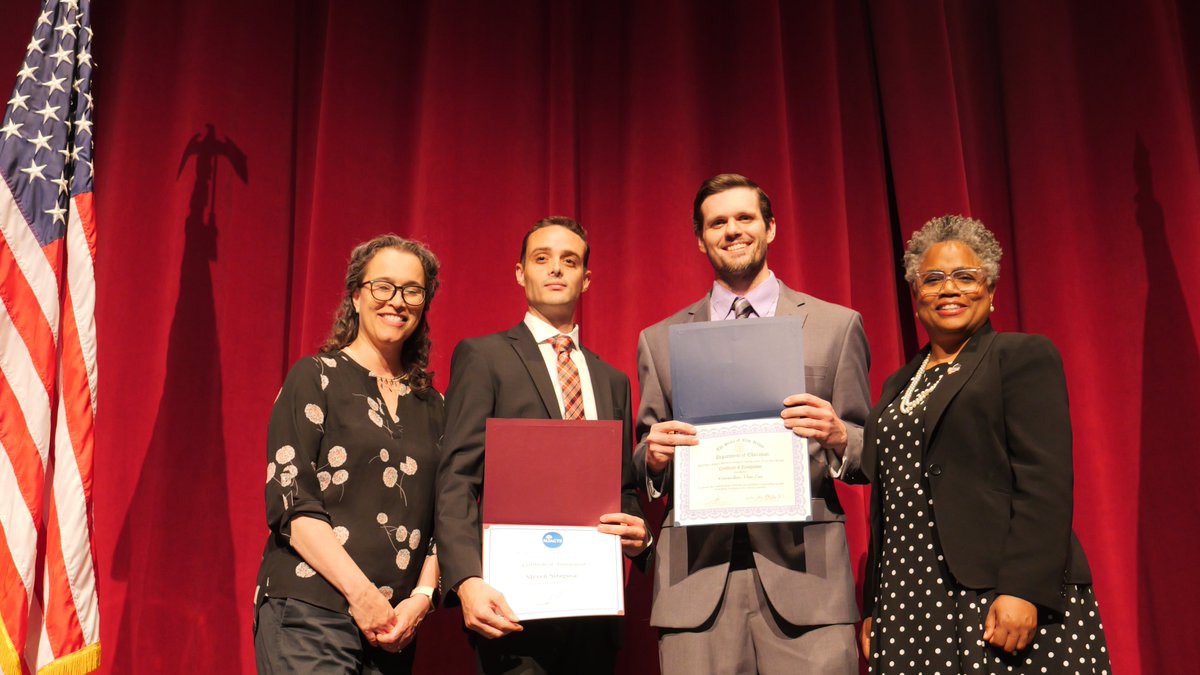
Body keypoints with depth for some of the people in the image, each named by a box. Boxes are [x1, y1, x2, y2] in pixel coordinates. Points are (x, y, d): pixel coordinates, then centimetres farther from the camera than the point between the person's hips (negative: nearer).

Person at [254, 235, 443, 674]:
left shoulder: (431, 405, 12)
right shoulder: (316, 377, 1)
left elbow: (439, 517, 12)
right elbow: (288, 498, -7)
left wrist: (422, 596, -4)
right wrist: (361, 592, -13)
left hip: (394, 625, 4)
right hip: (310, 615, -4)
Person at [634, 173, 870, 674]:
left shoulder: (837, 325, 9)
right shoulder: (659, 340, 13)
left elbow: (869, 454, 10)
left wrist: (838, 436, -12)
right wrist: (653, 457, -6)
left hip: (803, 564, -1)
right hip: (696, 574, 1)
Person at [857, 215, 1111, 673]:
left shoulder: (1024, 355, 0)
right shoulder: (898, 385, 17)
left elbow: (1045, 480, -11)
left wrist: (1024, 590, -20)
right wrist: (874, 608, 13)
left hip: (998, 598, -5)